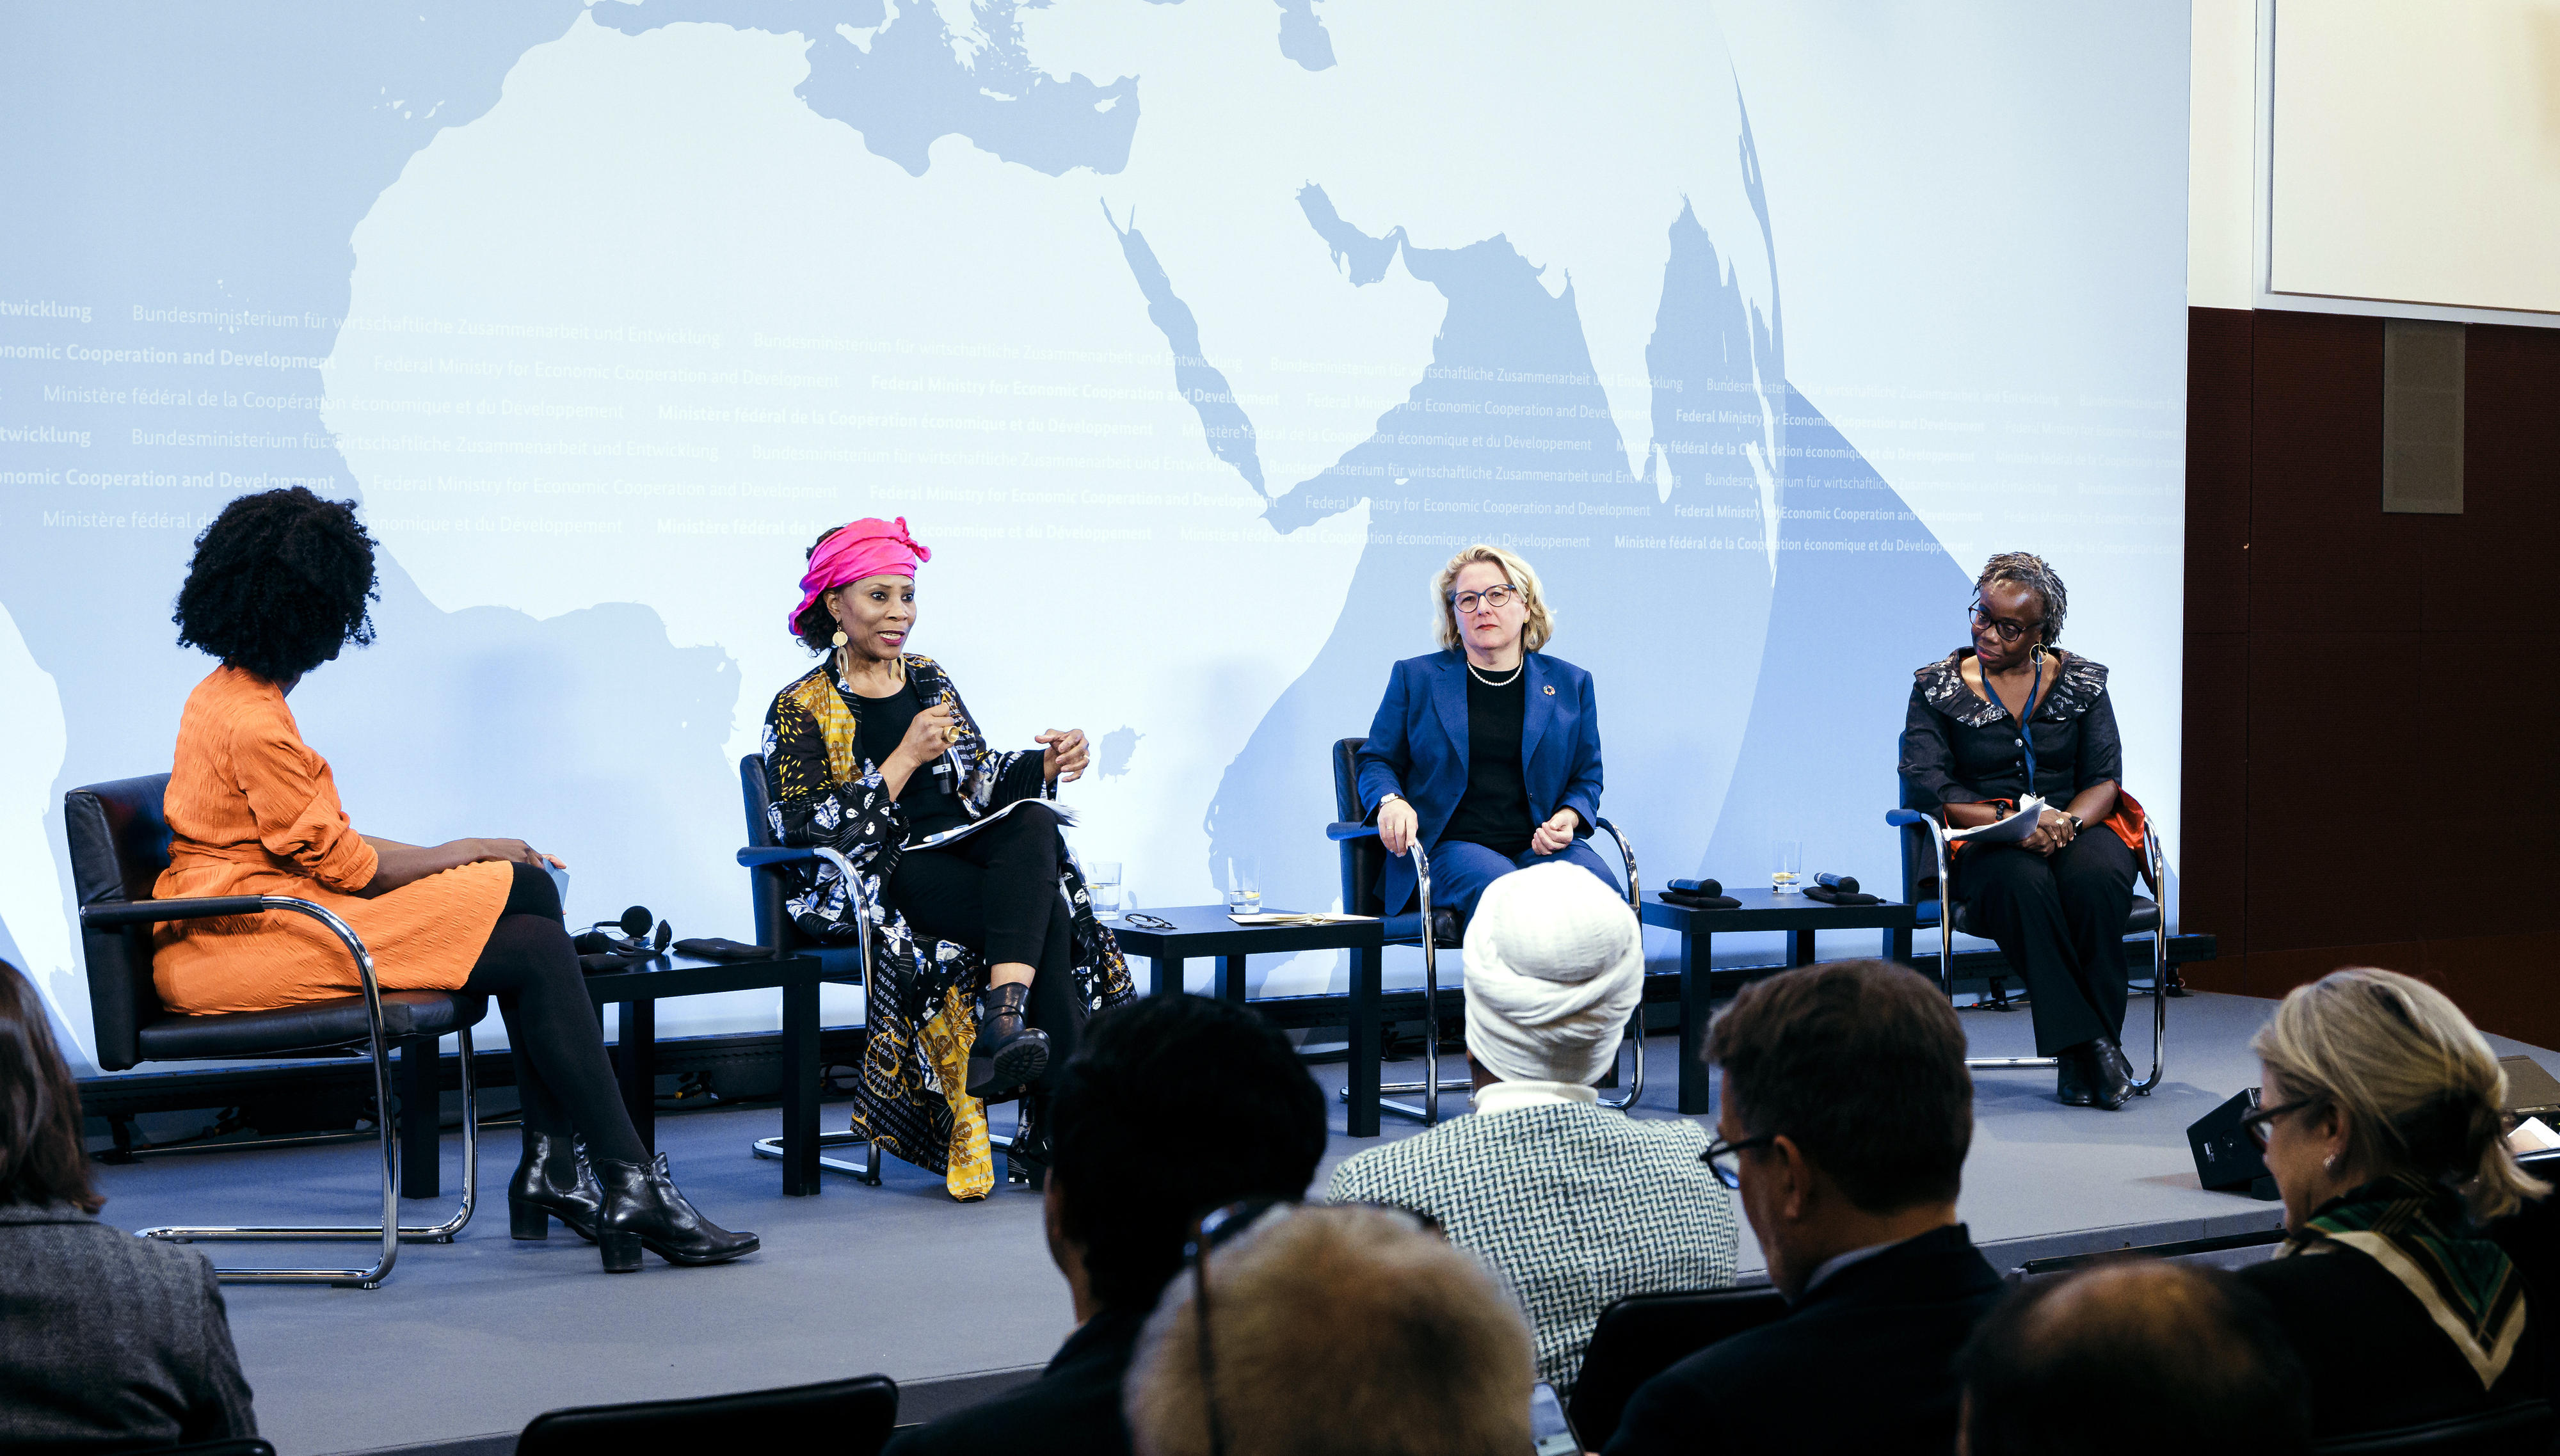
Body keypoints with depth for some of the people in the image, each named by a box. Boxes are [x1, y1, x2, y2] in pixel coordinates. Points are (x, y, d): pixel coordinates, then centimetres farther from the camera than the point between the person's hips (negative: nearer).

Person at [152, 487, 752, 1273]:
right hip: (237, 947, -10)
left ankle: (549, 1169, -2)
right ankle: (629, 1186, -12)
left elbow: (321, 843, 16)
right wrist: (466, 854, 1)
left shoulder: (229, 694, 15)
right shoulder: (251, 722, -17)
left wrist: (456, 857, 8)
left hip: (272, 910, 10)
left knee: (529, 889, 1)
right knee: (533, 949, -15)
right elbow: (339, 861, -13)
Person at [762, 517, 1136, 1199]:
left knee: (1035, 824, -31)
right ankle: (1062, 1118, -34)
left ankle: (1005, 1023, -43)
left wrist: (1046, 764, -3)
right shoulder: (800, 710, 2)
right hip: (875, 888, -5)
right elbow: (812, 830, -10)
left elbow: (981, 780, 18)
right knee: (1042, 914, -30)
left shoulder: (929, 681, 20)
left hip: (962, 855, 6)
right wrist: (906, 758, -14)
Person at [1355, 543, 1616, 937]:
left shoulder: (1570, 683, 17)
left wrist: (1569, 817, -2)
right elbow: (1377, 761, 17)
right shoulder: (1415, 678, 14)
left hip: (1540, 845, 3)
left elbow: (1587, 776, 21)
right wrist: (1390, 801, -7)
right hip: (1451, 845, -3)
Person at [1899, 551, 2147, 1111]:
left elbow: (2104, 779, 5)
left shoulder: (2082, 682, 11)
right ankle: (2091, 1047, -36)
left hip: (2076, 827, 2)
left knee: (2096, 880, -35)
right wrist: (2011, 822, -20)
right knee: (2022, 883, -38)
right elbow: (1926, 787, -5)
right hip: (1985, 841, -1)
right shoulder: (1937, 688, 6)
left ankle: (2080, 1063, -30)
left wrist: (2067, 821, -19)